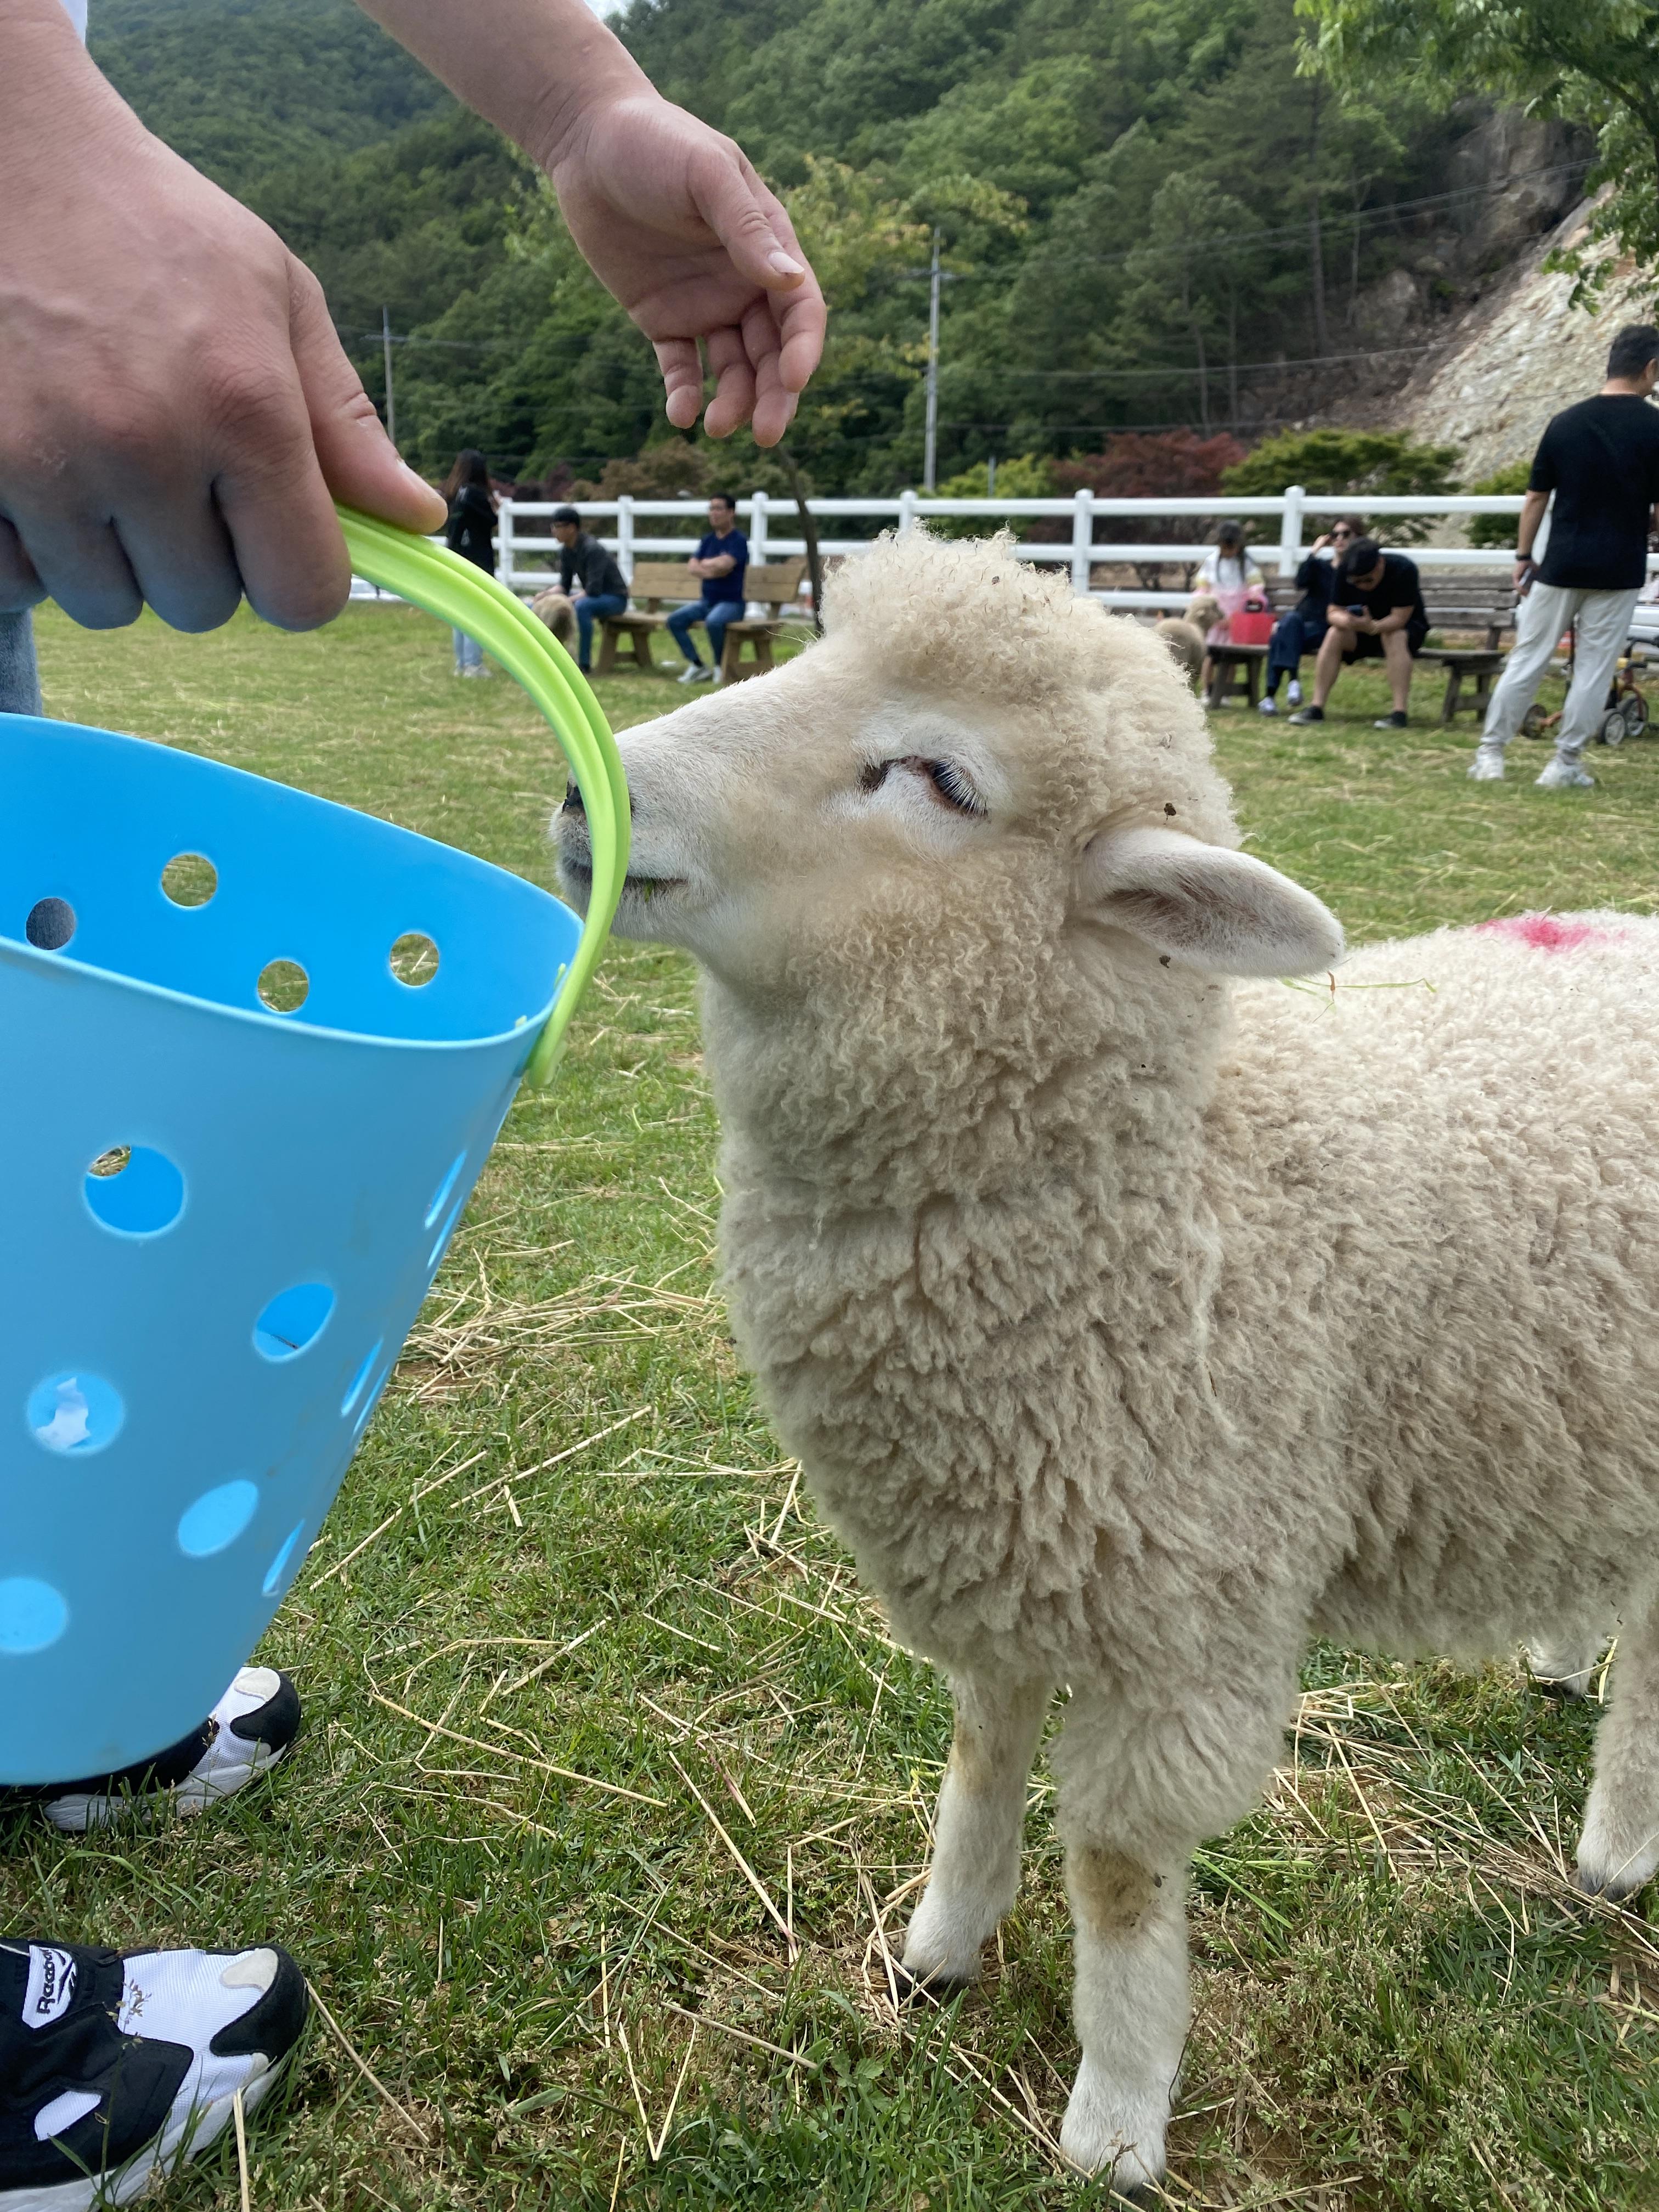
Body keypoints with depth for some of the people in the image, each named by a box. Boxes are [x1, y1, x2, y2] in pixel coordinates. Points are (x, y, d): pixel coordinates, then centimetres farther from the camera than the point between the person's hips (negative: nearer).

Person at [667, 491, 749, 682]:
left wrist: (704, 563, -5)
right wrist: (711, 571, -15)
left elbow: (723, 564, -23)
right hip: (707, 600, 7)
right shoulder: (707, 539, 12)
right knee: (675, 620, -12)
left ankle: (720, 666, -13)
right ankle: (697, 667, -5)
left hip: (731, 602, -7)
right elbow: (692, 567, 3)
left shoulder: (738, 540, -8)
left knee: (713, 621, -37)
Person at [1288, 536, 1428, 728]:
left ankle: (1400, 713, -40)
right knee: (1335, 635, -25)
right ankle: (1316, 708, -26)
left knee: (1395, 637, -37)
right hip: (1364, 625, 4)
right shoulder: (1344, 571, -16)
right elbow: (1334, 612, -14)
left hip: (1405, 627, -4)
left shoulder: (1404, 570, -28)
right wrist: (1343, 620, -40)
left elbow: (1400, 618, -31)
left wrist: (1373, 627, -52)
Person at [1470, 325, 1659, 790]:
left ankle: (1490, 753, 11)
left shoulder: (1565, 422, 1)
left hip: (1561, 565, 2)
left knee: (1528, 659, 10)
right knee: (1594, 669, 6)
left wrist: (1523, 556, 12)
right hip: (1618, 569, -2)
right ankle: (1565, 764, 8)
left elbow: (1536, 497, 4)